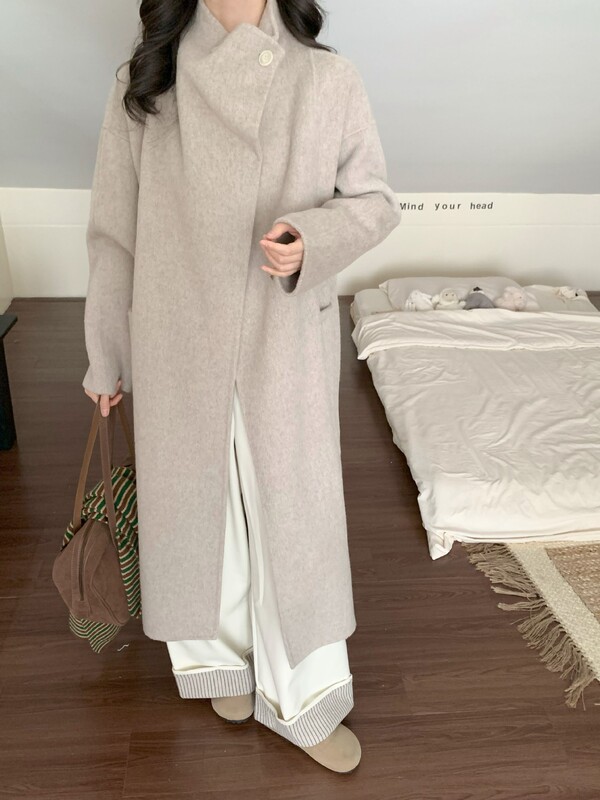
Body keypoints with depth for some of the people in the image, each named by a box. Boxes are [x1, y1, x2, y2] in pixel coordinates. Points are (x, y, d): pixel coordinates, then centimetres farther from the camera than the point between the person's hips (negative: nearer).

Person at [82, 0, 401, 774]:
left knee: (295, 511, 9)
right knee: (198, 503, 15)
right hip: (178, 348, 1)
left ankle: (302, 698, 33)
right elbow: (114, 233, 3)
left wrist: (313, 239, -18)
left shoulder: (330, 80, -3)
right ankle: (227, 655, 44)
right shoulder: (142, 86, -1)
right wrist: (106, 358, 7)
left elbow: (374, 199, 5)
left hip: (289, 347, 0)